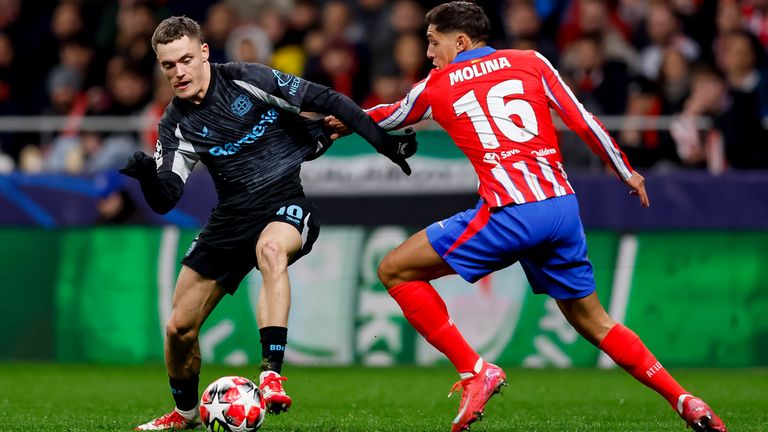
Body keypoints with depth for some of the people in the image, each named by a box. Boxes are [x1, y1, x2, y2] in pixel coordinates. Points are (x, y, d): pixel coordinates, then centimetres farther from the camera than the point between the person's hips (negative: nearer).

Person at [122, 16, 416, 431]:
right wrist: (147, 174, -30)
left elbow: (325, 100, -5)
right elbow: (163, 201, -8)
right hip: (232, 217, 5)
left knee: (270, 249, -42)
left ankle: (272, 374, -44)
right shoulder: (175, 125, 0)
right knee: (179, 327, 4)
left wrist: (382, 139, -7)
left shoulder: (248, 80, -11)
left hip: (286, 202, -5)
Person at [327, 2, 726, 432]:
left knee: (395, 270, 6)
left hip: (509, 214, -5)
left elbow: (386, 118, 32)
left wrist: (346, 123, 52)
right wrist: (628, 173, 23)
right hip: (563, 204, 5)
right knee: (592, 320, 20)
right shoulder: (531, 62, 16)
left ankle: (475, 371, -3)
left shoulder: (435, 86, 13)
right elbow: (584, 122, 12)